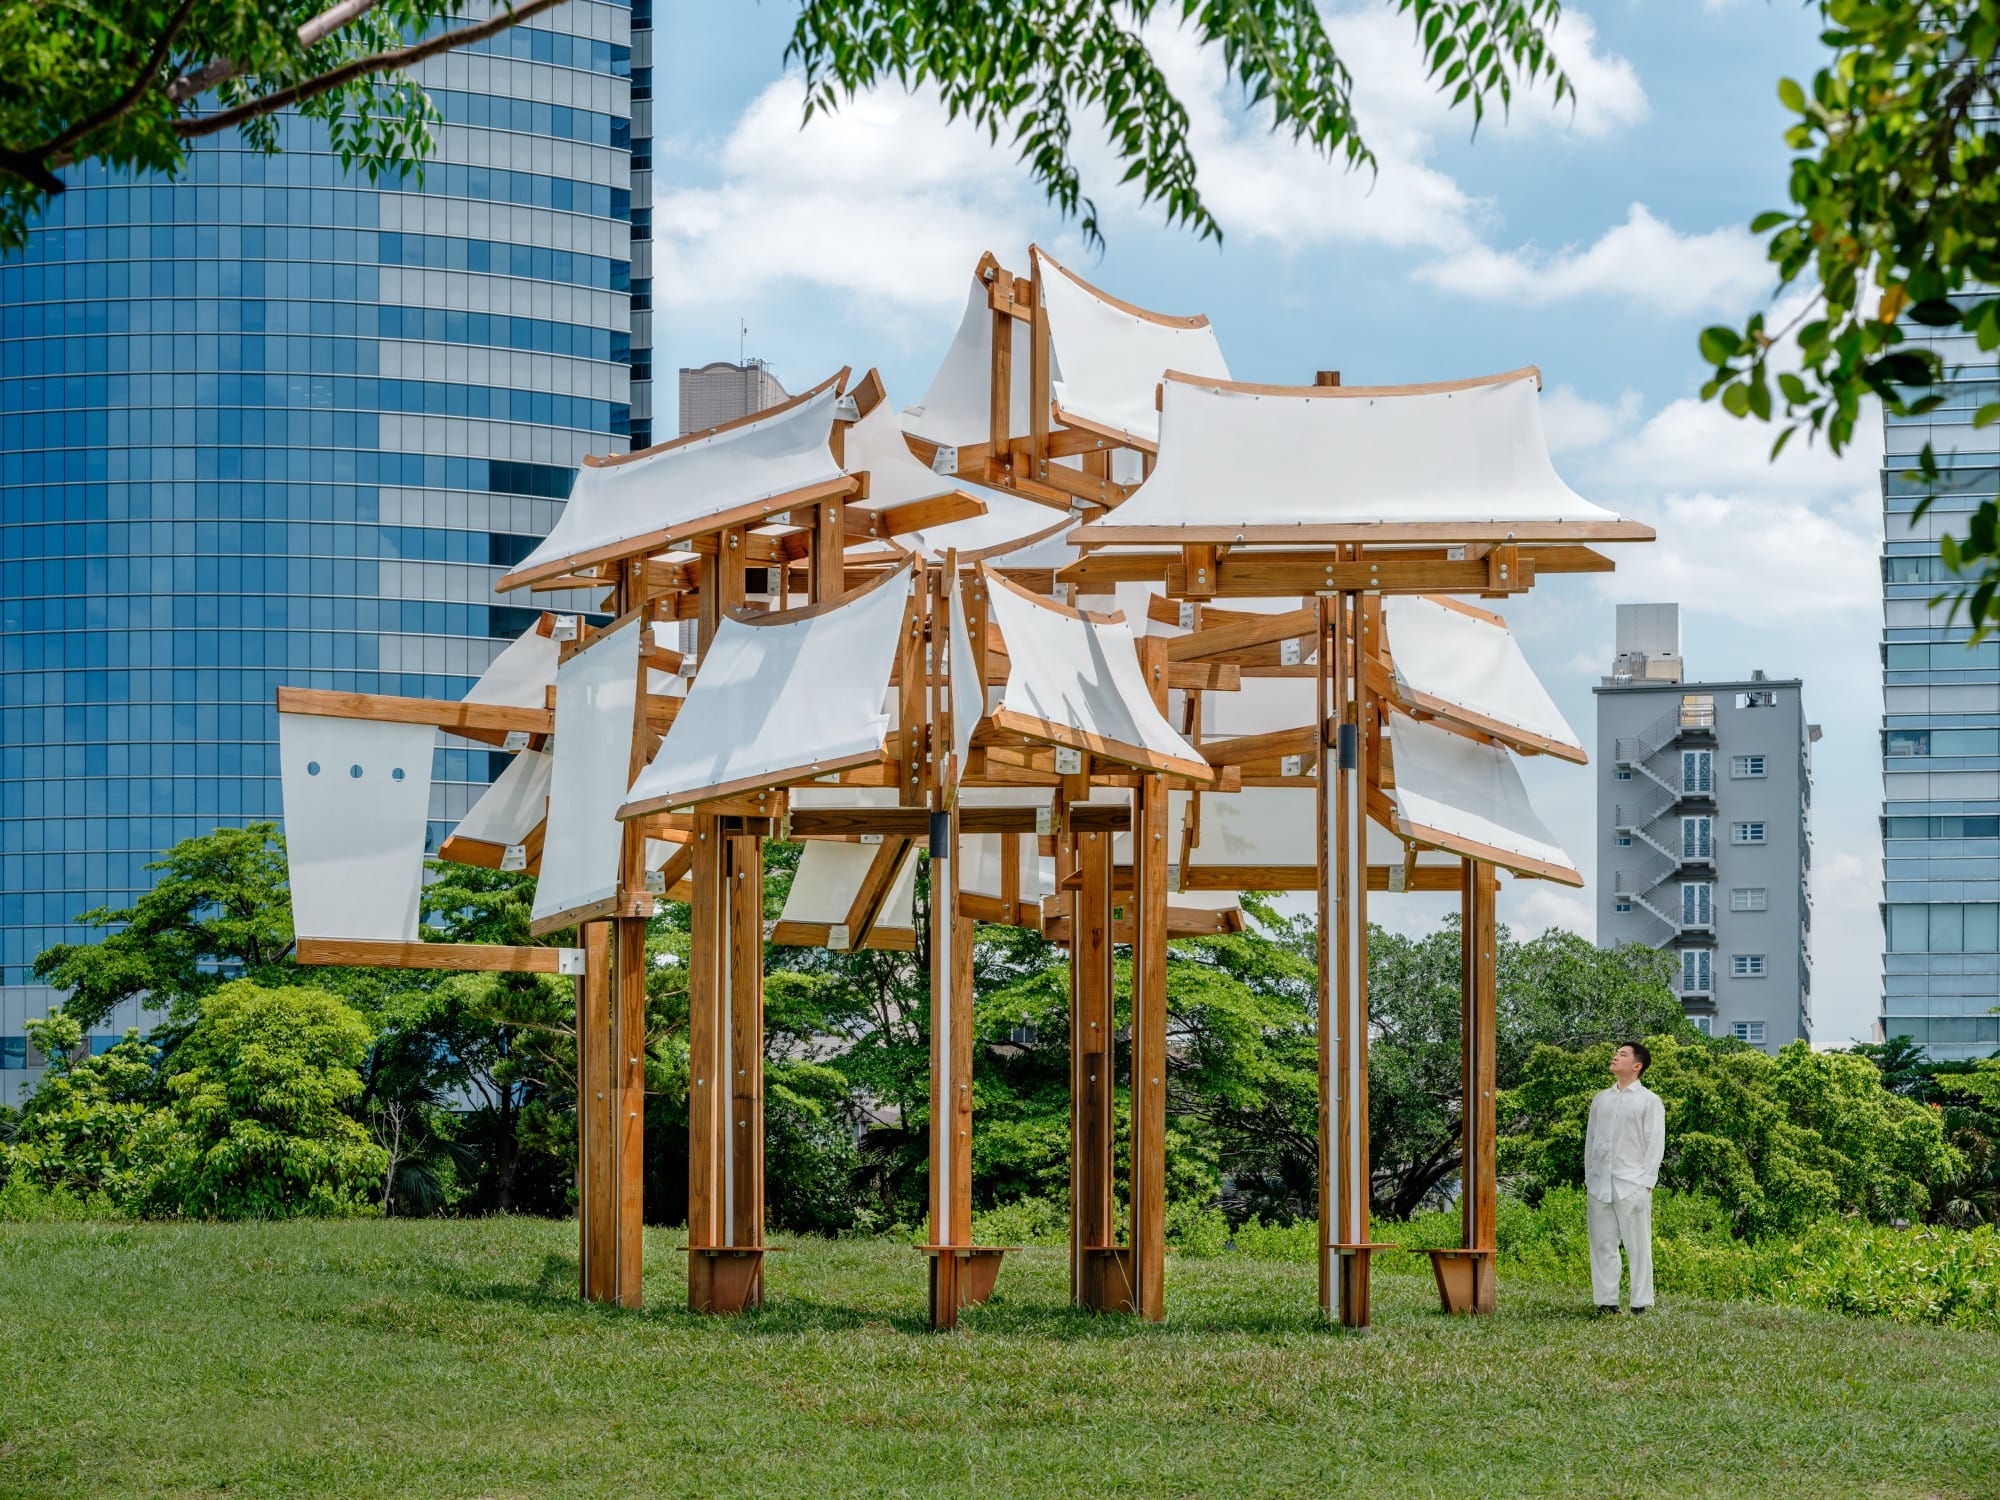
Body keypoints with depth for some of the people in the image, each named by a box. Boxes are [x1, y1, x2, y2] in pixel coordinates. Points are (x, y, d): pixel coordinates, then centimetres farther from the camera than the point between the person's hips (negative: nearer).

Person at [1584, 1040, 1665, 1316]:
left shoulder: (1649, 1101, 3)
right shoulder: (1601, 1099, 17)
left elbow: (1655, 1143, -1)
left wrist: (1646, 1182, -8)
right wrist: (1588, 1178, 10)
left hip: (1632, 1186, -5)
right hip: (1600, 1185, 5)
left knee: (1638, 1246, -4)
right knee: (1602, 1245, 3)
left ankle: (1640, 1304, -1)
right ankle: (1606, 1301, 7)